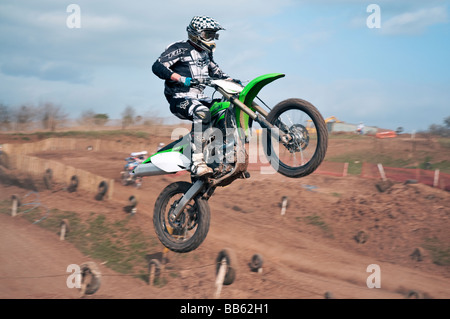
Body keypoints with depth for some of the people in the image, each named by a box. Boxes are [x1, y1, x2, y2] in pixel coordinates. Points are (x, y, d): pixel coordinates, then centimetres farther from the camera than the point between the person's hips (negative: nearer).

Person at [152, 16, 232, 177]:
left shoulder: (205, 53, 20)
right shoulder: (180, 48, -6)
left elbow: (215, 71, 37)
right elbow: (157, 66, -17)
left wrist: (231, 80, 19)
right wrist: (180, 78, -30)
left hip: (199, 97, 9)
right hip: (180, 98, -9)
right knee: (202, 114, -38)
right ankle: (197, 162, -44)